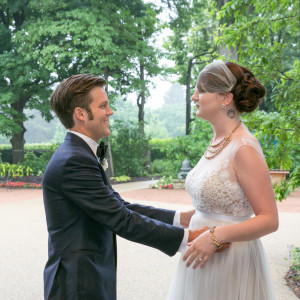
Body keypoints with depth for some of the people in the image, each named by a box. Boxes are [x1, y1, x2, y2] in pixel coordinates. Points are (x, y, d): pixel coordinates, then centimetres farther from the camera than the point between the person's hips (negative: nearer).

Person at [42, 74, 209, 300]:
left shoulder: (78, 156, 10)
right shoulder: (73, 162, -21)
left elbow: (121, 206, 8)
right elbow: (121, 220, -21)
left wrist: (181, 218, 2)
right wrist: (187, 237, -17)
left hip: (88, 278, 9)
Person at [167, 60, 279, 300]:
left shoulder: (244, 149, -20)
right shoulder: (217, 143, 4)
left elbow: (269, 219, -20)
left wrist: (215, 236, -26)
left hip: (231, 259, -8)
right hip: (204, 255, 8)